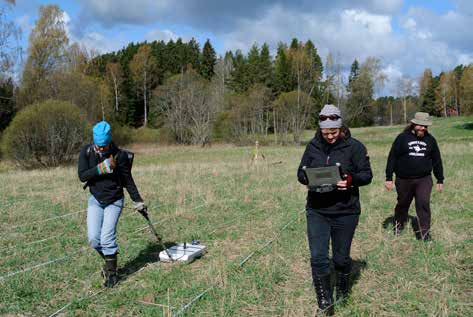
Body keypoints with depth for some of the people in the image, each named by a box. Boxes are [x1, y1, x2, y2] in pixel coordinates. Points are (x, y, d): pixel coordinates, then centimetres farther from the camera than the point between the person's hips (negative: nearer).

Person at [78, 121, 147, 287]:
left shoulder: (119, 155, -15)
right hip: (95, 200, 3)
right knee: (93, 238, -5)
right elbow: (82, 176, -12)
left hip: (114, 201, -3)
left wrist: (138, 200, -1)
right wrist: (100, 169, -27)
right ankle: (109, 260, 22)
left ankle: (111, 272, 6)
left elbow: (128, 180, -5)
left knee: (107, 238, -11)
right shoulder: (86, 151, -8)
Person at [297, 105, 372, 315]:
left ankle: (342, 292, 42)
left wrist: (351, 180, -24)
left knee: (341, 258, 13)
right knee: (318, 258, -3)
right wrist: (308, 179, -14)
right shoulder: (313, 146, 2)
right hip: (316, 211, 2)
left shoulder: (354, 147, -6)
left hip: (345, 212, -2)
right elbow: (301, 173, 9)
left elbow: (367, 175, -3)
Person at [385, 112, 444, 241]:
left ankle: (424, 232, 1)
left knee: (423, 204, -10)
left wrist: (440, 179, 14)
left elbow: (437, 160, 14)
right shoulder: (402, 138, -4)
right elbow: (392, 158, -4)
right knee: (402, 204, 13)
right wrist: (389, 178, -7)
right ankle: (398, 227, 36)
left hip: (424, 179, 1)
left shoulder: (430, 139, 7)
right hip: (404, 180, -1)